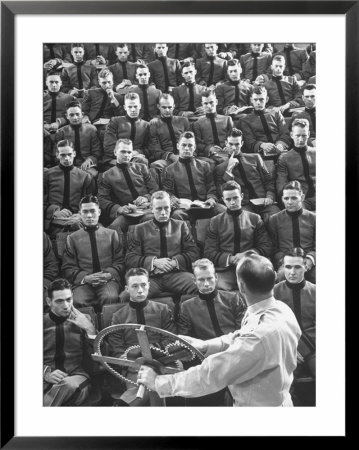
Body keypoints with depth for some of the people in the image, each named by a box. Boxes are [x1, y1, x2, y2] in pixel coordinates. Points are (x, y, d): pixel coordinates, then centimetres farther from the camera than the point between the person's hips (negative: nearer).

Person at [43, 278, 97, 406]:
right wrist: (46, 373, -12)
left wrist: (90, 329, -6)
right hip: (47, 381, -1)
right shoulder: (43, 323, 13)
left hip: (76, 377, 1)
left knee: (68, 385, -38)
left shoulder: (84, 320, 15)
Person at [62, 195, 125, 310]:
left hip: (109, 280, 0)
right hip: (83, 282, 0)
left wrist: (109, 274, -11)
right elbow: (68, 268, 9)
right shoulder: (72, 238, 15)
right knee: (78, 302, -33)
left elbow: (120, 262, 10)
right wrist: (85, 277, -10)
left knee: (110, 298, -34)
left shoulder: (111, 234, 17)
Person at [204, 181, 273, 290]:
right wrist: (231, 259, -10)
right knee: (219, 288, -33)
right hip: (225, 269, -1)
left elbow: (267, 247, 11)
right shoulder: (215, 221, 14)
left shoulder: (255, 219, 16)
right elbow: (209, 252, 7)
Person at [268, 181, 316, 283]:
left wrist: (310, 259, -9)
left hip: (309, 263, 1)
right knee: (283, 274, -34)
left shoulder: (312, 218, 12)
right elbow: (273, 247, 9)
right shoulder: (274, 219, 10)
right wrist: (283, 261, -10)